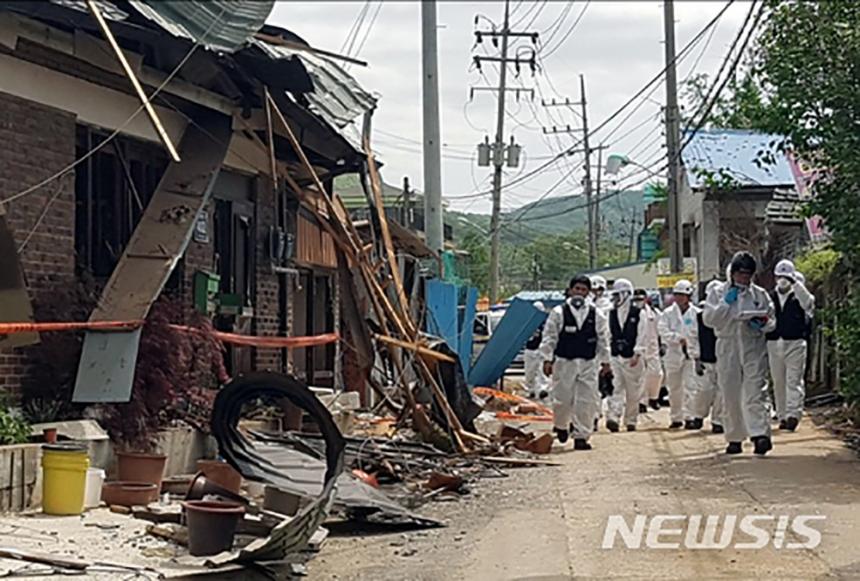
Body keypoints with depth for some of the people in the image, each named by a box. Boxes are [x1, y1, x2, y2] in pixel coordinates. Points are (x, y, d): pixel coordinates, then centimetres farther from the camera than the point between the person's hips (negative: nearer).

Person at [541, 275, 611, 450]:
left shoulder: (596, 314, 5)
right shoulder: (559, 312, -1)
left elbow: (603, 339, 11)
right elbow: (549, 337, 1)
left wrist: (605, 361, 10)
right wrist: (547, 359, -4)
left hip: (588, 363, 2)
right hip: (564, 362, -2)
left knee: (586, 401, -2)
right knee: (562, 399, 3)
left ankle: (581, 436, 6)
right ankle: (561, 425, 32)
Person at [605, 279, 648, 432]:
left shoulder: (638, 314, -1)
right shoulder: (611, 314, 9)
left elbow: (642, 336, -5)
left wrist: (637, 354, -14)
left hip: (632, 359, -2)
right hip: (615, 357, 2)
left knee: (633, 393, 6)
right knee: (615, 389, -10)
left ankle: (630, 421, 16)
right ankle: (613, 418, -19)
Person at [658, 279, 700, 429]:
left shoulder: (696, 313, 2)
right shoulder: (668, 313, 7)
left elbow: (701, 335, 0)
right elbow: (664, 332, -4)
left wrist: (697, 353, -9)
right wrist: (678, 338, -18)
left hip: (691, 354, -2)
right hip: (674, 354, 2)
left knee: (690, 386, -11)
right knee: (674, 388, 8)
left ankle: (690, 416, -6)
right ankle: (676, 418, 18)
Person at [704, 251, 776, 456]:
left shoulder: (760, 294, 10)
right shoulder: (718, 292, 7)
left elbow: (772, 320, 13)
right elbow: (709, 319, -2)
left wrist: (762, 323, -8)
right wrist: (726, 303, -10)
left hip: (754, 348, -1)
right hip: (728, 348, 1)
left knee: (756, 392, -13)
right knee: (731, 396, 5)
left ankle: (761, 434, -22)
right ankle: (734, 438, 14)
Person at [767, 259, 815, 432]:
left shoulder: (798, 296, 3)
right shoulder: (770, 297, 11)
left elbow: (808, 302, -19)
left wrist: (795, 283, -22)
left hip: (795, 344, -3)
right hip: (774, 344, 3)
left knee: (794, 381, -10)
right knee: (778, 383, 6)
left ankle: (793, 415, -16)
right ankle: (782, 416, 13)